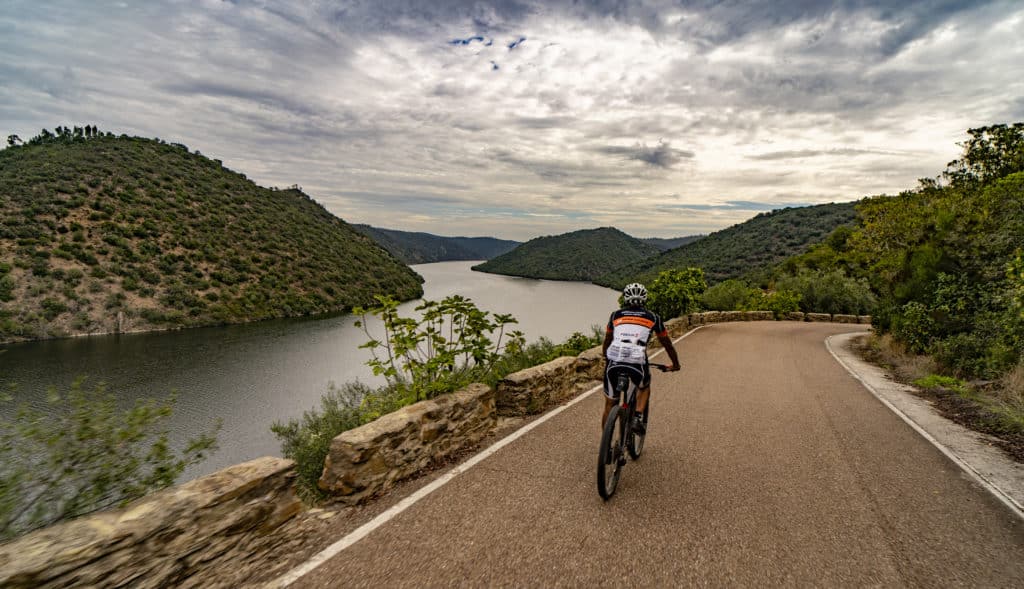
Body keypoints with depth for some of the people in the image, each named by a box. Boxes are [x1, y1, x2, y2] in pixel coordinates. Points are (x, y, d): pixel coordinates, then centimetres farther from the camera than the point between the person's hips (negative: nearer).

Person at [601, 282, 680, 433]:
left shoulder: (616, 315, 18)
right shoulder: (653, 317, 14)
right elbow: (666, 343, 24)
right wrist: (675, 364, 39)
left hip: (613, 364, 1)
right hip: (637, 364, -1)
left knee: (609, 404, 19)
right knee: (645, 387, 33)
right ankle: (638, 418, 13)